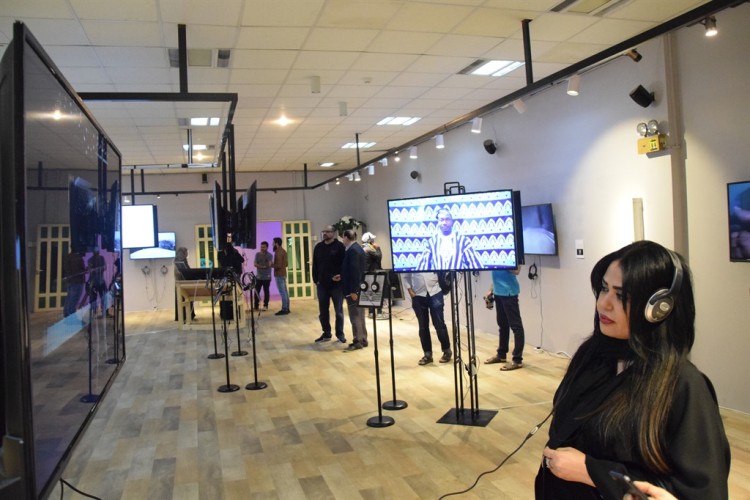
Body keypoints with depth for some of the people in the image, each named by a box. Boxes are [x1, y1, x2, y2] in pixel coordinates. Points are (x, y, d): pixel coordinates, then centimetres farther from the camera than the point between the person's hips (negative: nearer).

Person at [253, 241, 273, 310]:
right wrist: (262, 266, -15)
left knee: (266, 291, 1)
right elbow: (255, 264, -3)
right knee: (256, 291, 2)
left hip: (267, 277, -2)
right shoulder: (257, 254, 6)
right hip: (258, 276, 3)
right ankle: (256, 306, 9)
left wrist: (271, 264, -36)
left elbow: (271, 265, -14)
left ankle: (265, 306, 9)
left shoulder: (269, 255, -2)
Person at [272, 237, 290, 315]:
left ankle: (284, 309, -8)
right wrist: (274, 264, 18)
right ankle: (286, 308, 13)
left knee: (282, 292, -9)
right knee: (285, 291, 10)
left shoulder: (278, 252, -15)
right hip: (283, 273, 10)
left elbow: (278, 265, -22)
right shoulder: (283, 250, 15)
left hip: (279, 274, -10)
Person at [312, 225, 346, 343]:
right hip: (322, 285, 5)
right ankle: (326, 334, 21)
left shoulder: (340, 246, -5)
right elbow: (315, 265, 13)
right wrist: (315, 279, 6)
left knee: (338, 310, 4)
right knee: (323, 311, 9)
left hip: (336, 284, -5)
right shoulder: (318, 247, 10)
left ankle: (340, 334, 13)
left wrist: (341, 275, -22)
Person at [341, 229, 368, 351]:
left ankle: (358, 341, 2)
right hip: (358, 288, 10)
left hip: (353, 290, -10)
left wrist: (352, 291, -22)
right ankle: (362, 340, 20)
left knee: (355, 316, -3)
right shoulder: (357, 248, 13)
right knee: (359, 315, 14)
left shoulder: (352, 250, -18)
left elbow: (355, 271, -23)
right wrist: (342, 276, 26)